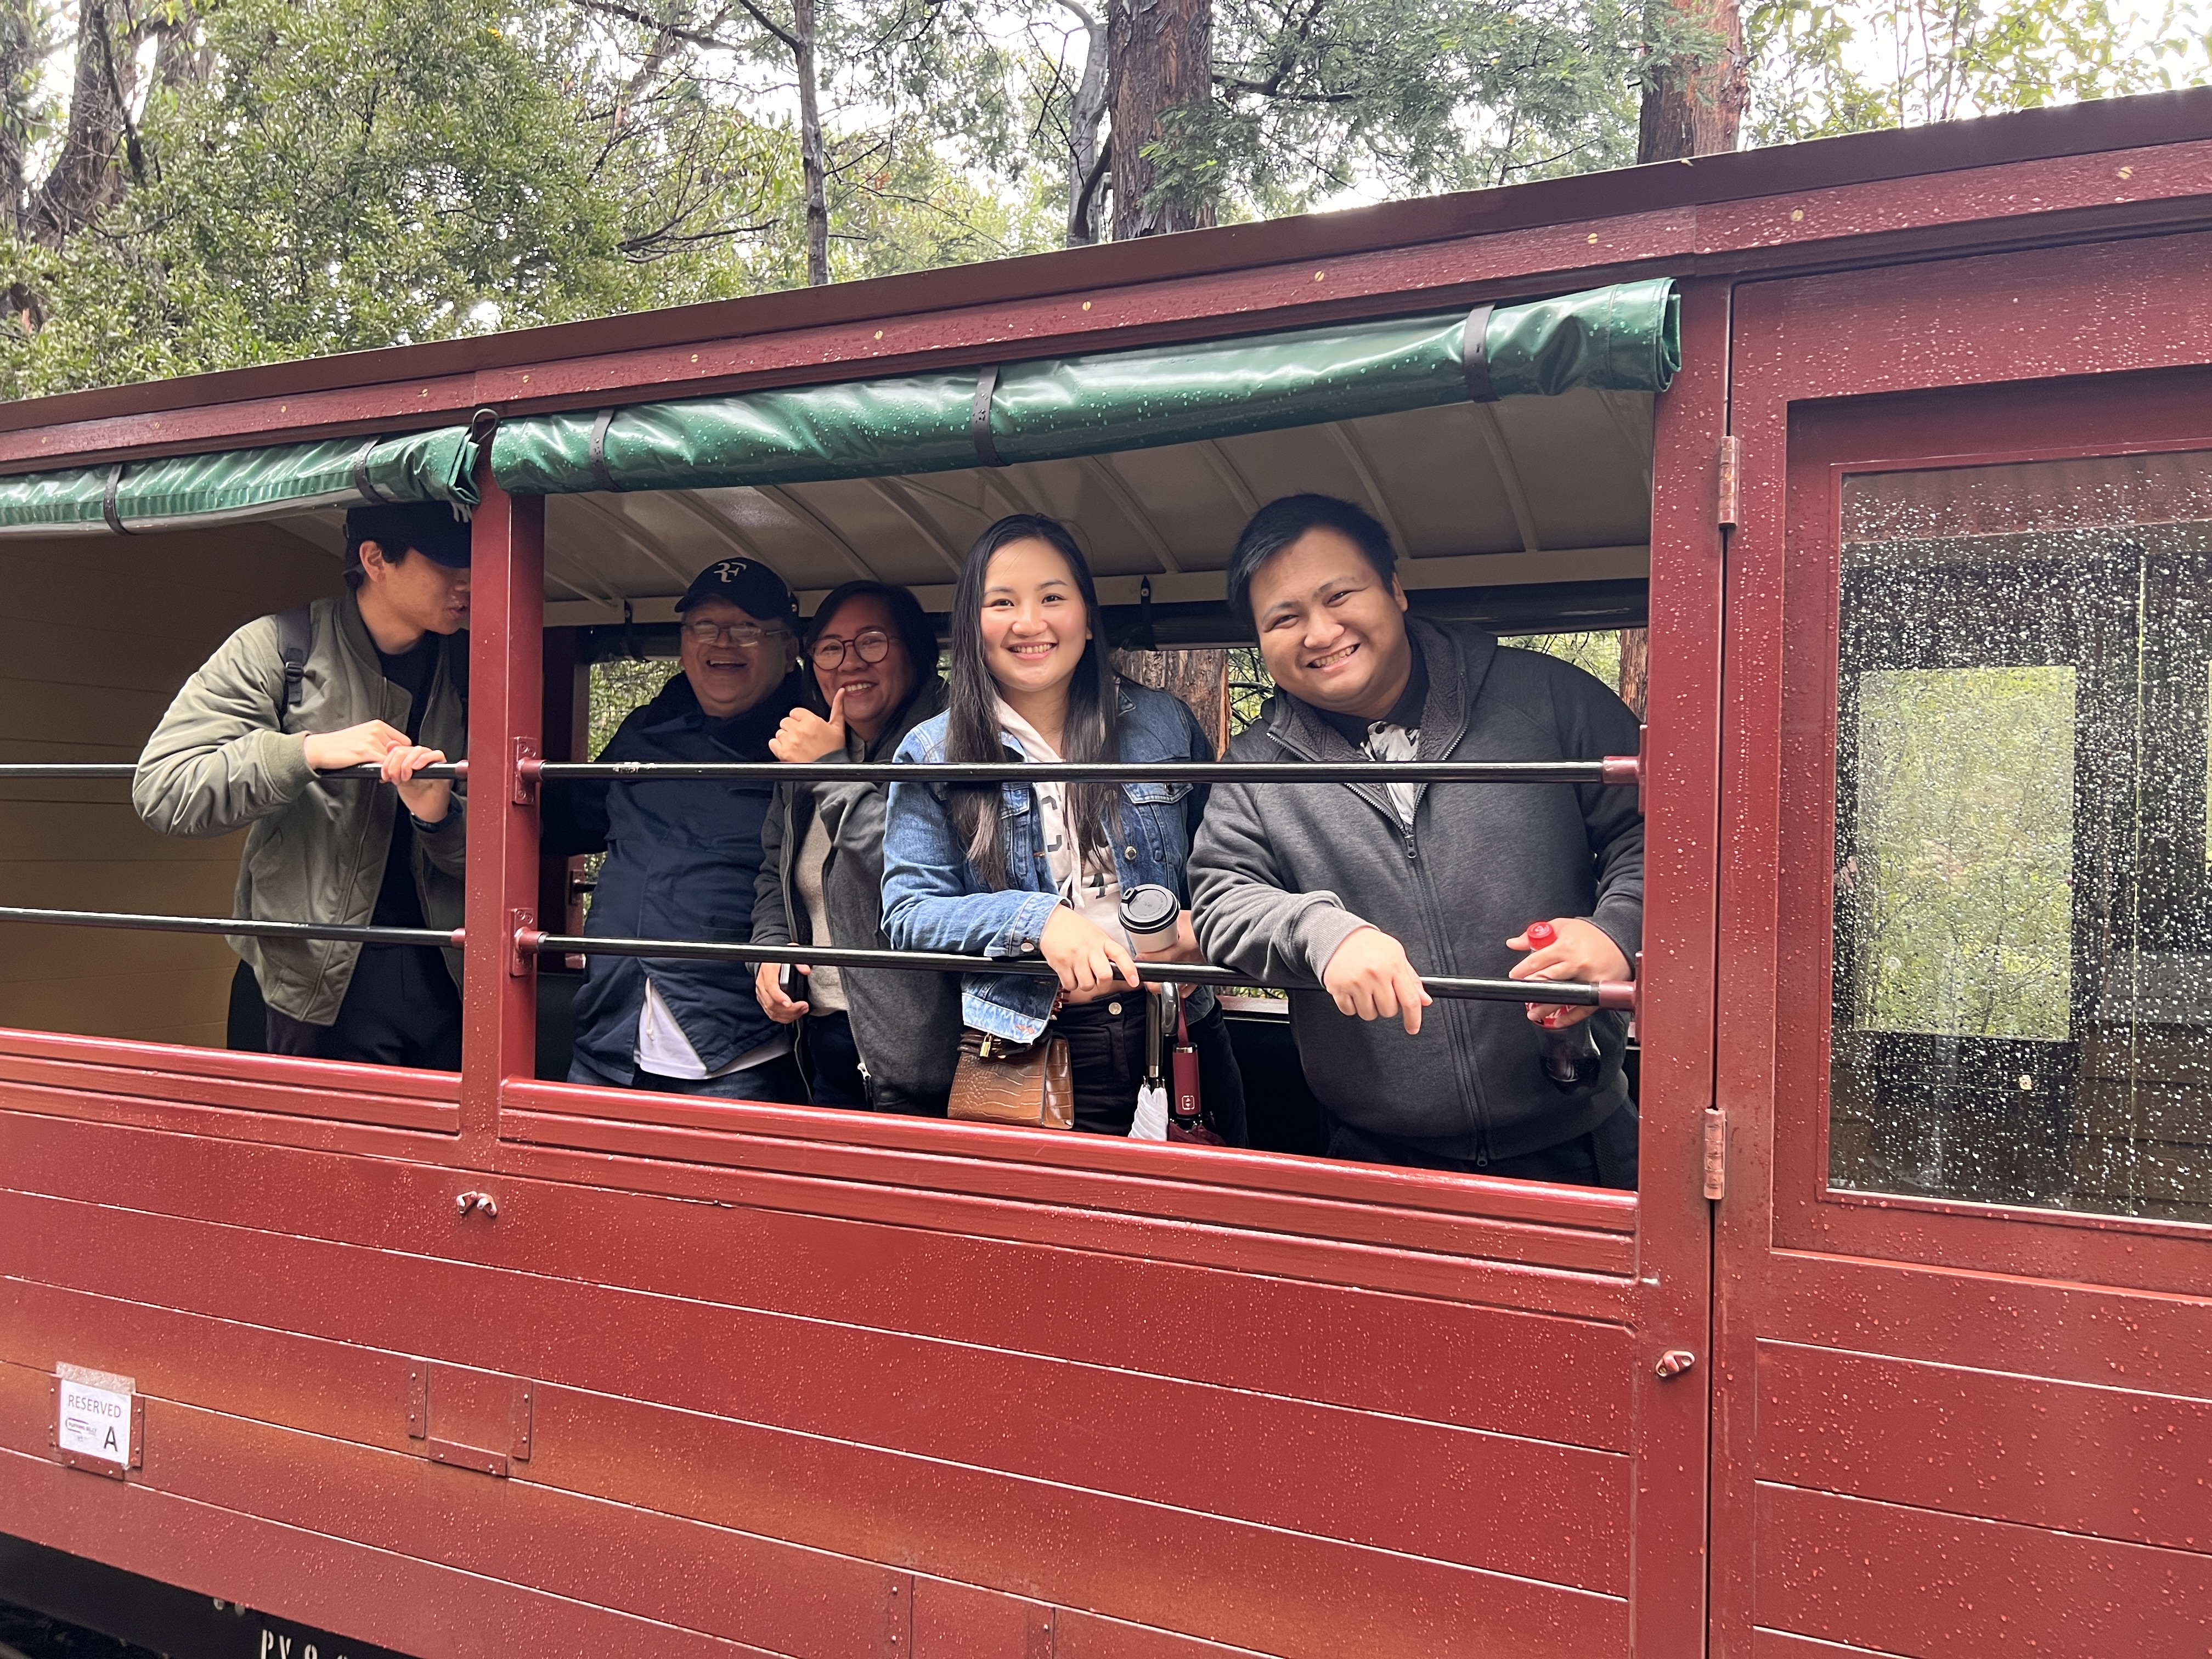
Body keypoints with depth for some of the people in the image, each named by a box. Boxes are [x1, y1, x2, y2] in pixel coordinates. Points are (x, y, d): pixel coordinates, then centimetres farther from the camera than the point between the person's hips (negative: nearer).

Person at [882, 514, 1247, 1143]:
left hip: (1180, 1031, 2)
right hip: (1029, 1051, -2)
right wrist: (1036, 919, -20)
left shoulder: (1163, 724, 3)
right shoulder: (933, 755, -1)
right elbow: (907, 913, -5)